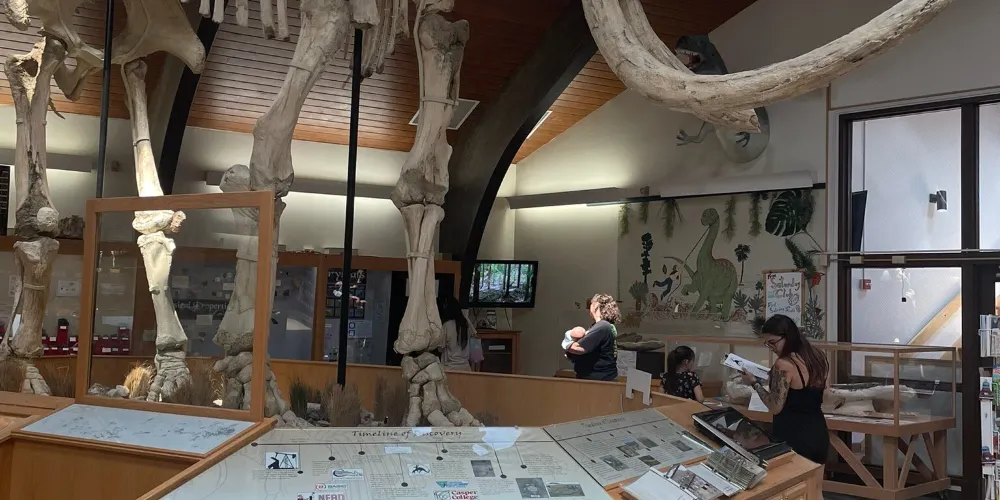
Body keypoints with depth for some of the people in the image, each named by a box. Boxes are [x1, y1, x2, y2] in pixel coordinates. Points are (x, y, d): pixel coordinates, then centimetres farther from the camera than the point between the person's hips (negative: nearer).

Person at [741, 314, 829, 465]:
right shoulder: (818, 356, 5)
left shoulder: (784, 365, -21)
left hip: (794, 437, -8)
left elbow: (775, 407, -16)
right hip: (819, 433, 8)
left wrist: (754, 382, -6)